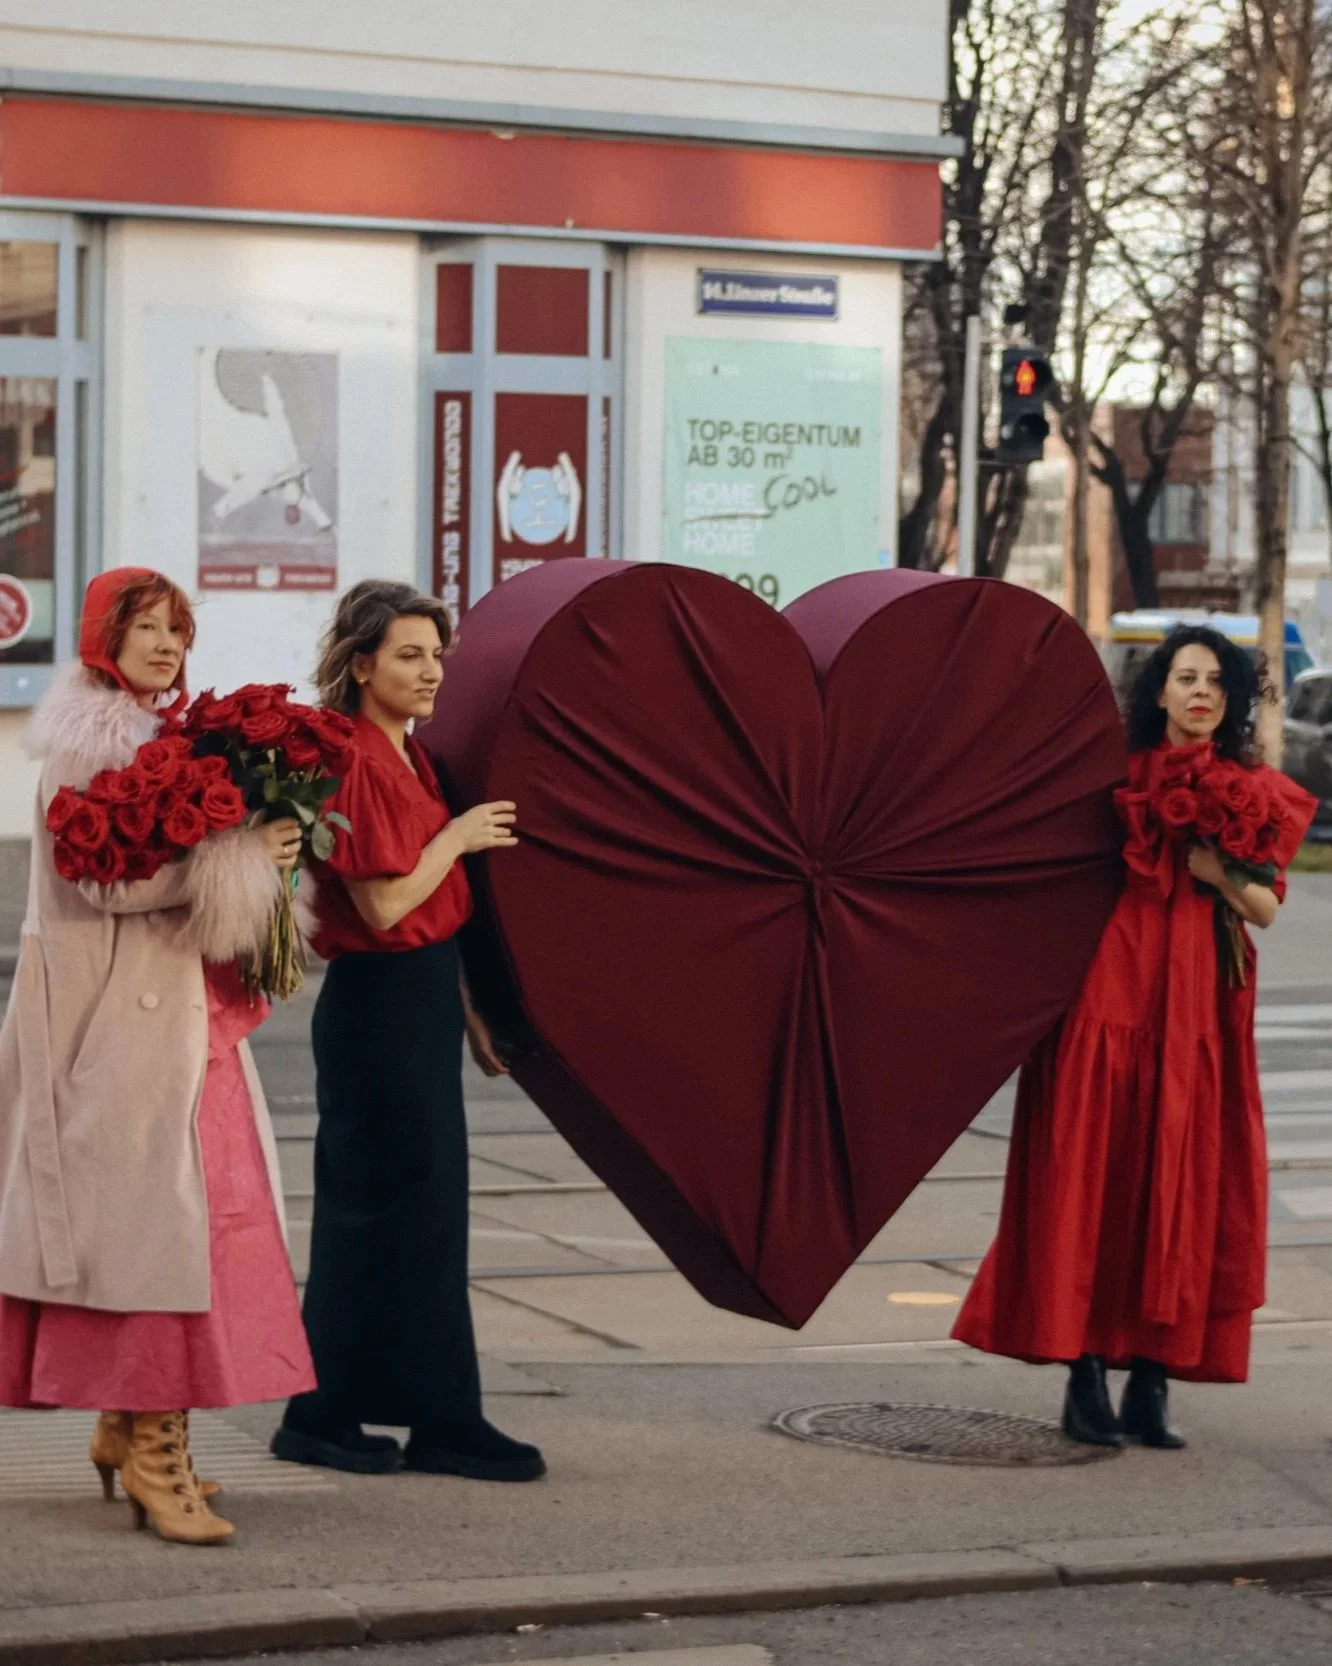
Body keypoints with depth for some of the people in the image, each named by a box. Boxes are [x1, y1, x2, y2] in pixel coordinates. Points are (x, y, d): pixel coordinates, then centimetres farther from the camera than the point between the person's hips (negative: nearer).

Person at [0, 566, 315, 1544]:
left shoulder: (169, 737, 17)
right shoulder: (85, 748, -9)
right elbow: (108, 876, -19)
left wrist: (262, 853, 3)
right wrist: (237, 855, -18)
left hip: (179, 1004, 9)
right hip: (116, 1010, -9)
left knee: (188, 1201, 9)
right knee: (144, 1207, -11)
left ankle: (126, 1428, 18)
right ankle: (155, 1457, -12)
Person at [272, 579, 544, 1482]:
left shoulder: (407, 757, 13)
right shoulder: (355, 764, -15)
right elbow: (384, 904, -20)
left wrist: (465, 1008, 19)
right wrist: (458, 838, -9)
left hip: (421, 1000, 10)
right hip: (378, 1007, -10)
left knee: (426, 1209, 11)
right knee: (392, 1208, -3)